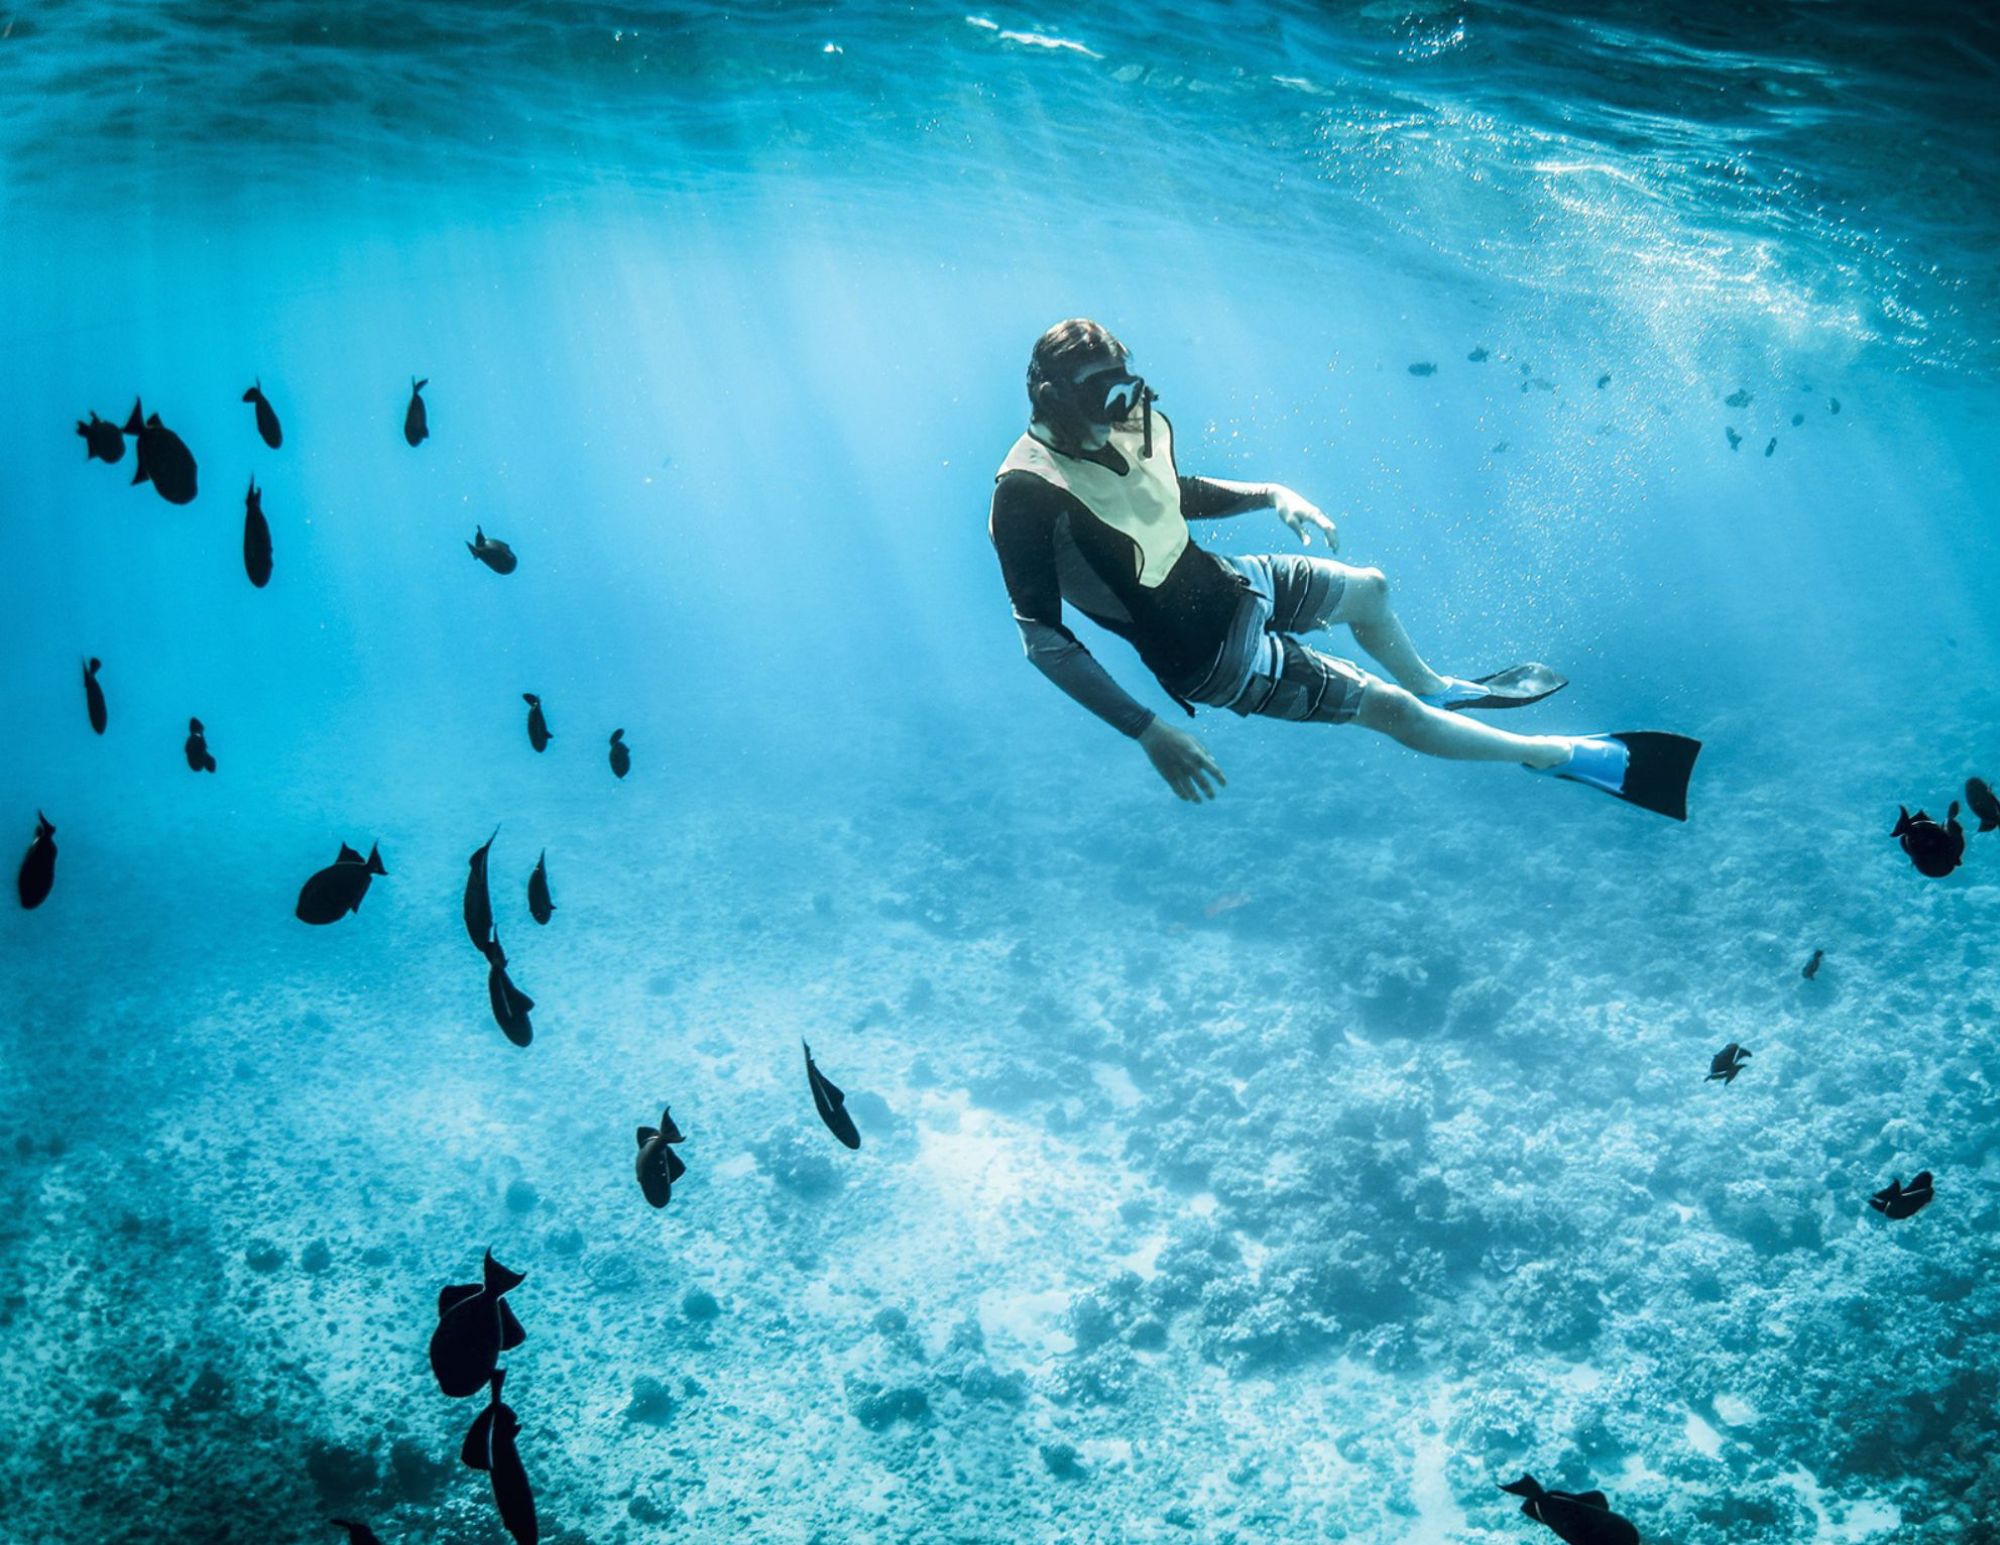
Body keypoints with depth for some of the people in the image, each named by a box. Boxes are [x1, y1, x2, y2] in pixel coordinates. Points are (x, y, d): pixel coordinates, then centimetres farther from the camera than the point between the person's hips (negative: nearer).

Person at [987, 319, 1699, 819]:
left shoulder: (1131, 426, -7)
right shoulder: (1028, 492, -31)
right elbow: (1044, 639, -32)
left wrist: (1269, 494, -1)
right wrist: (1149, 732, -36)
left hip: (1220, 580, 8)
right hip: (1208, 651, -8)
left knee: (1369, 589, 26)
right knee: (1389, 708, -4)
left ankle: (1437, 686, 58)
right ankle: (1566, 754, 12)